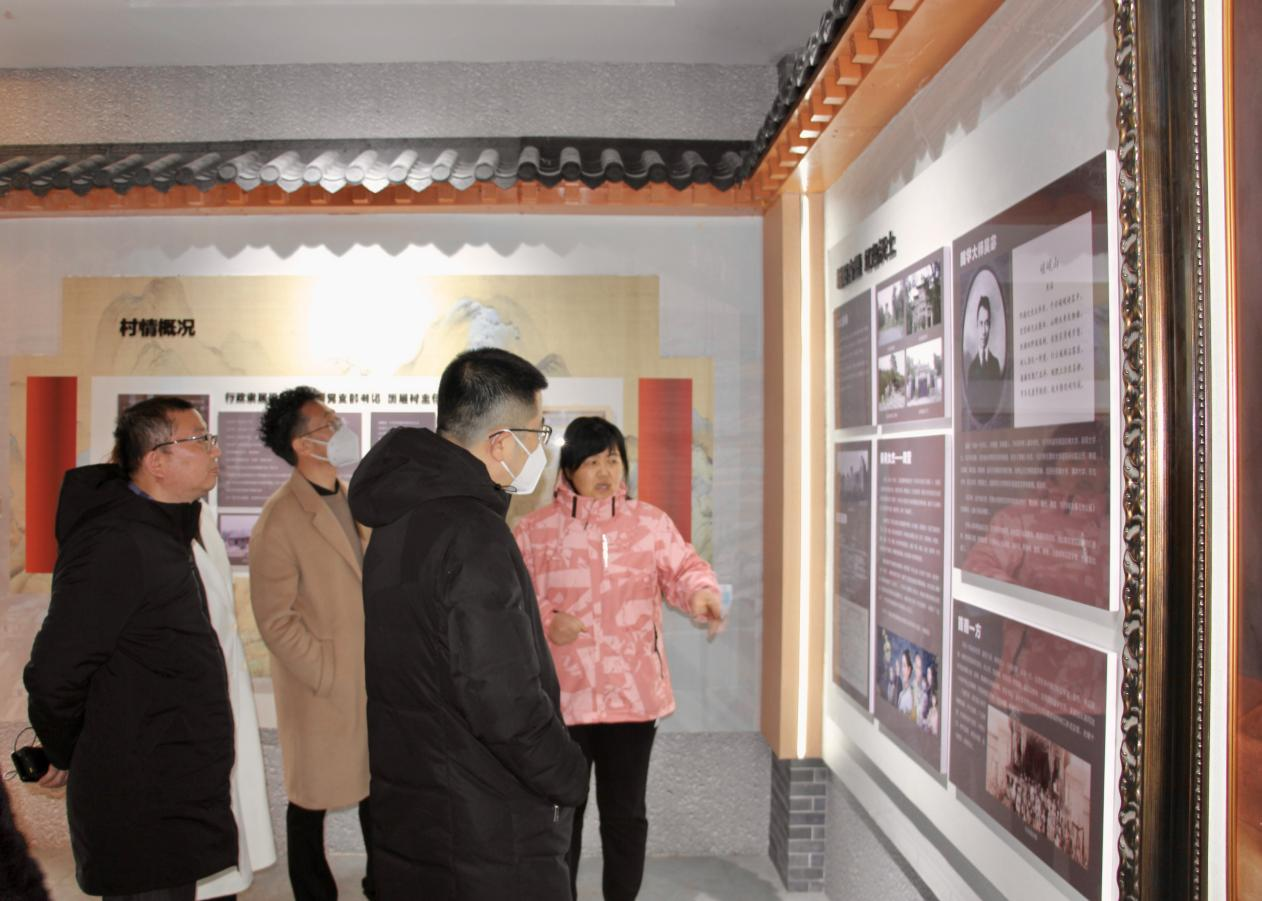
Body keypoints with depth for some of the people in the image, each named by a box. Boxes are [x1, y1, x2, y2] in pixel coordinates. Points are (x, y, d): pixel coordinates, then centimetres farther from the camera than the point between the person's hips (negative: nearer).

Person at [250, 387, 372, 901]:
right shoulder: (280, 520, -16)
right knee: (314, 798, 13)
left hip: (377, 678, 6)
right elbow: (276, 621, -16)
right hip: (323, 686, -6)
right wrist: (331, 677, -15)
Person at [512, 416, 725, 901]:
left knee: (625, 812, 13)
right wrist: (546, 622, -16)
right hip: (562, 696, -1)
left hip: (633, 693, 1)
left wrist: (702, 592, -25)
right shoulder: (535, 529, -1)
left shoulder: (651, 523, 2)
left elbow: (682, 569, -3)